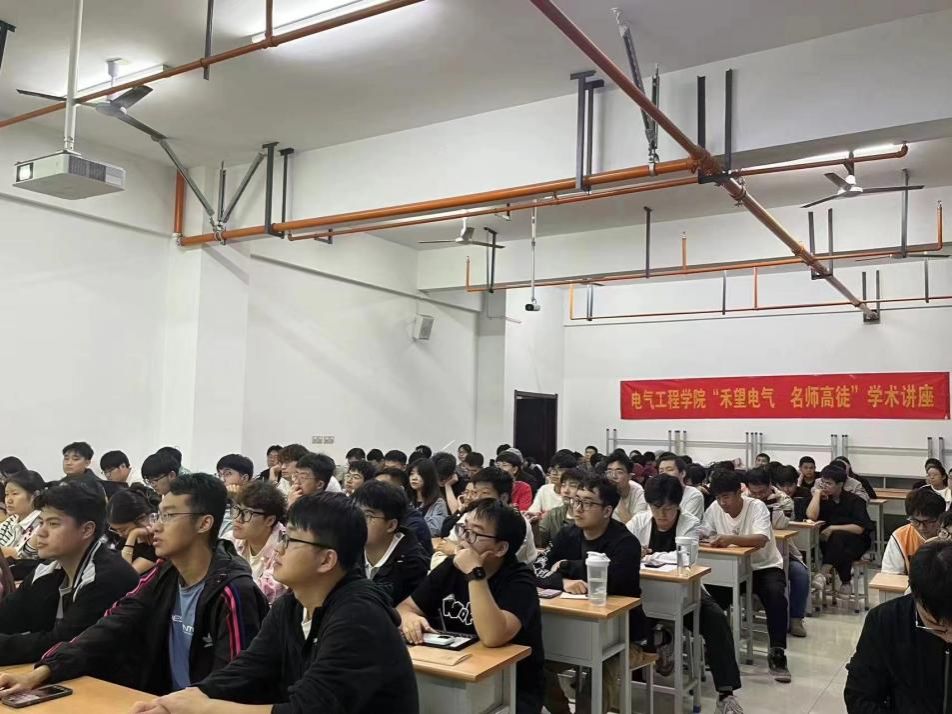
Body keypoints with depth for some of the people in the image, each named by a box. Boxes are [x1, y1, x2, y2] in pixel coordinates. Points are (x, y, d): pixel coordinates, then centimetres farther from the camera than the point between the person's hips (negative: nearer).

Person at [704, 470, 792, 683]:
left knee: (776, 596, -32)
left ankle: (777, 653, -19)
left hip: (765, 567, -3)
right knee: (710, 595, -20)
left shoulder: (756, 507, -20)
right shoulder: (715, 508, -6)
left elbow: (761, 540, -36)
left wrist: (730, 539, -50)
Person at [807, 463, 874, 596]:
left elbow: (859, 528, -13)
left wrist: (833, 528, -17)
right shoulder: (823, 499, 2)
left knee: (837, 536, -35)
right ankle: (845, 581, -14)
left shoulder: (854, 500, -5)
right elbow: (811, 516, -18)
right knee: (842, 552, -34)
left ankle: (823, 573, -40)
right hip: (832, 541, 2)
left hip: (856, 541, -2)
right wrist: (817, 492, -11)